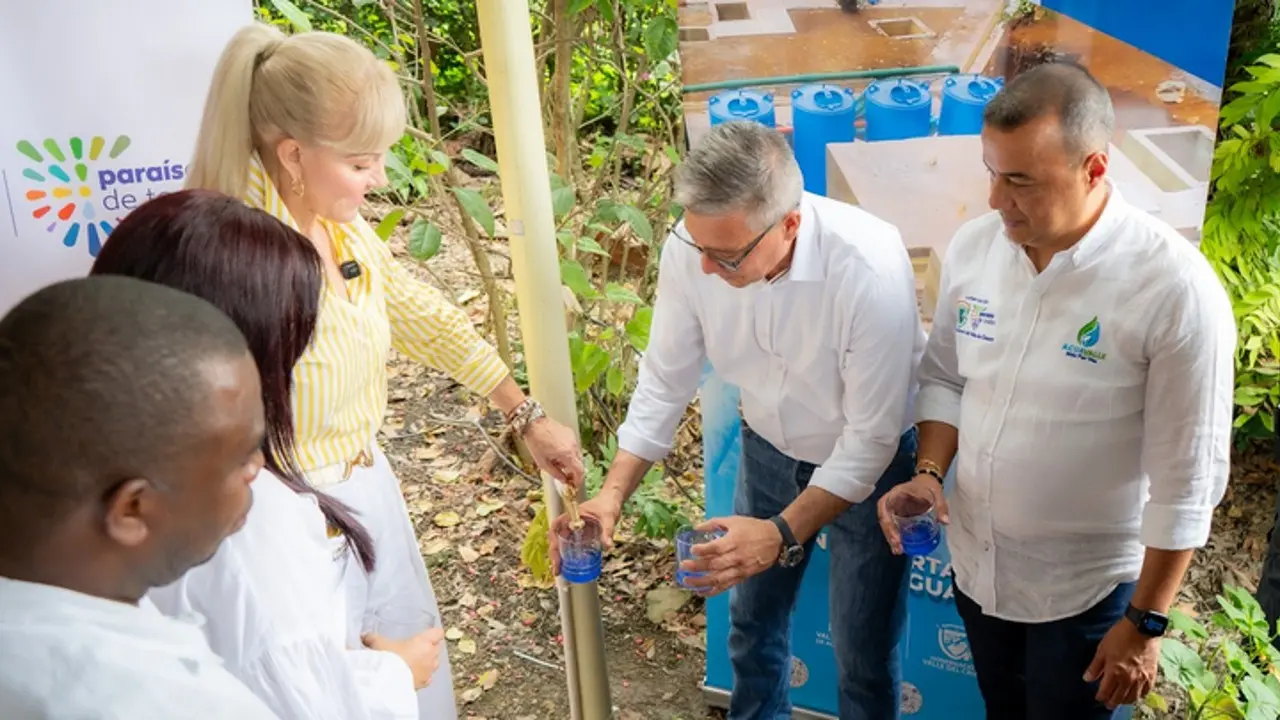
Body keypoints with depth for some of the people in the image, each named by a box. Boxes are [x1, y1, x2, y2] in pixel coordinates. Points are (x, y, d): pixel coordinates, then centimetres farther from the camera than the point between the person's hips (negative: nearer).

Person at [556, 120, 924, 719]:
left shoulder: (870, 269, -35)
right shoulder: (689, 249, -24)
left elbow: (870, 437, -26)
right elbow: (665, 382, -11)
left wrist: (783, 534, -33)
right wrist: (613, 493, -18)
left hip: (870, 462, -4)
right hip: (769, 446, 4)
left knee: (863, 648, 8)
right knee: (752, 621, 21)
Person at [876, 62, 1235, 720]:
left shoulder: (1175, 288, -24)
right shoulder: (973, 245, -9)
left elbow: (1186, 480, -17)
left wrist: (1146, 623, -11)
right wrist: (929, 472, -10)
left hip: (1087, 588, -4)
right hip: (975, 562, 5)